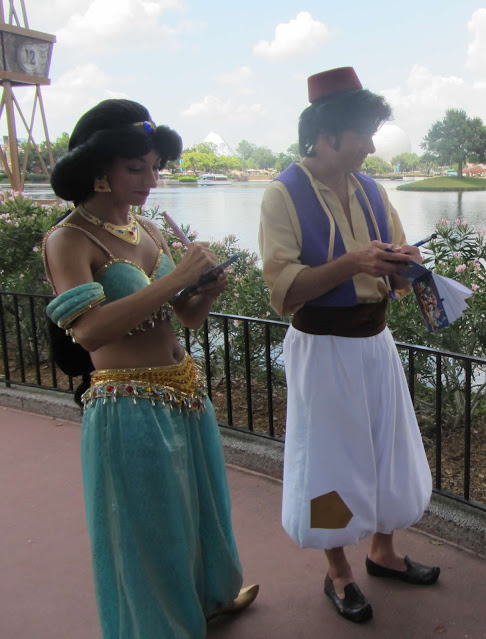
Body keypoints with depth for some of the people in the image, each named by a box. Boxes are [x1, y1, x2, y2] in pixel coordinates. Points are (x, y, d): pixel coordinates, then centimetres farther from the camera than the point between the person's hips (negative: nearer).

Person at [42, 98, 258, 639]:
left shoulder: (146, 230, 7)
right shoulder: (68, 240, -14)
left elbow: (187, 316, 13)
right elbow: (88, 330, -30)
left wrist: (211, 288, -9)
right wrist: (176, 276, -28)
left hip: (186, 393, 8)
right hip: (130, 407, -8)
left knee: (198, 505, 26)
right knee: (150, 528, 11)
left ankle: (210, 594, 52)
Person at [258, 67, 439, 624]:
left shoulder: (370, 191, 6)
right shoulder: (284, 195, -13)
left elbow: (394, 275, 12)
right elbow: (283, 291, -20)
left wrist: (404, 264, -11)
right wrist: (351, 263, -28)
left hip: (375, 342, 6)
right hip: (321, 348, -6)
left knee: (386, 447, 17)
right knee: (331, 457, 7)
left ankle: (383, 550, 40)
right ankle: (337, 571, 29)